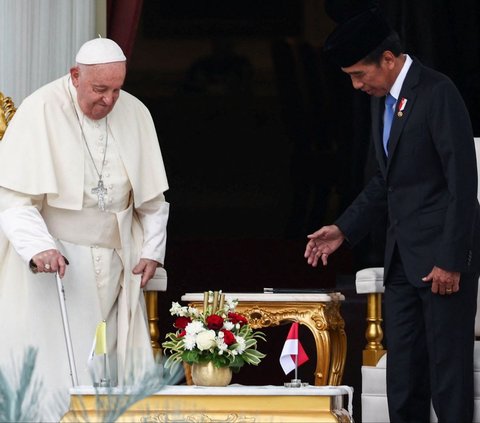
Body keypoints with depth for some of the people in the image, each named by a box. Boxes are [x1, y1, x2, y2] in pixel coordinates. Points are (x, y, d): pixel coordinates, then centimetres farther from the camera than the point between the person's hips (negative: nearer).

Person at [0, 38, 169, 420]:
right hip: (53, 261, -4)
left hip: (114, 268, 4)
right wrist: (39, 247, -27)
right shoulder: (41, 111, -11)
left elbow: (152, 197, 13)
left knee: (111, 367, 2)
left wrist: (152, 250, 4)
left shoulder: (135, 114, 3)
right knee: (52, 370, -8)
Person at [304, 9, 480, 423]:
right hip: (403, 256, 9)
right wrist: (344, 229, 13)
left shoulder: (437, 93, -14)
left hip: (443, 254, -9)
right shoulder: (382, 98, 13)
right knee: (403, 374, 8)